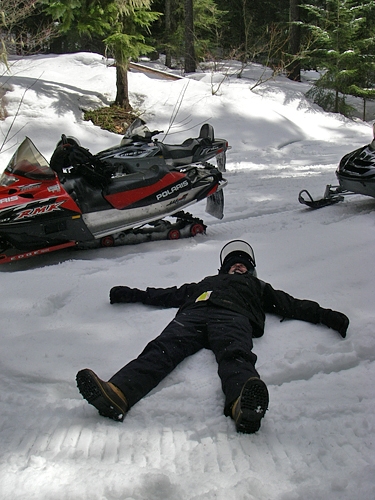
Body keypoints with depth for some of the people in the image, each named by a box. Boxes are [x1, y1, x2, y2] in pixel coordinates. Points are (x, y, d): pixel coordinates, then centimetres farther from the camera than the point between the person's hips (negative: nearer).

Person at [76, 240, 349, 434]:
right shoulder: (207, 282, 46)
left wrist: (324, 315, 15)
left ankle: (244, 405, -73)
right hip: (194, 314, 2)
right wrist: (132, 294, 36)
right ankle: (117, 394, -59)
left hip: (232, 316, -1)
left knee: (235, 354, -38)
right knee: (163, 349, -31)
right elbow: (170, 295, 41)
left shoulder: (258, 287, 42)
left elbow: (291, 305, 30)